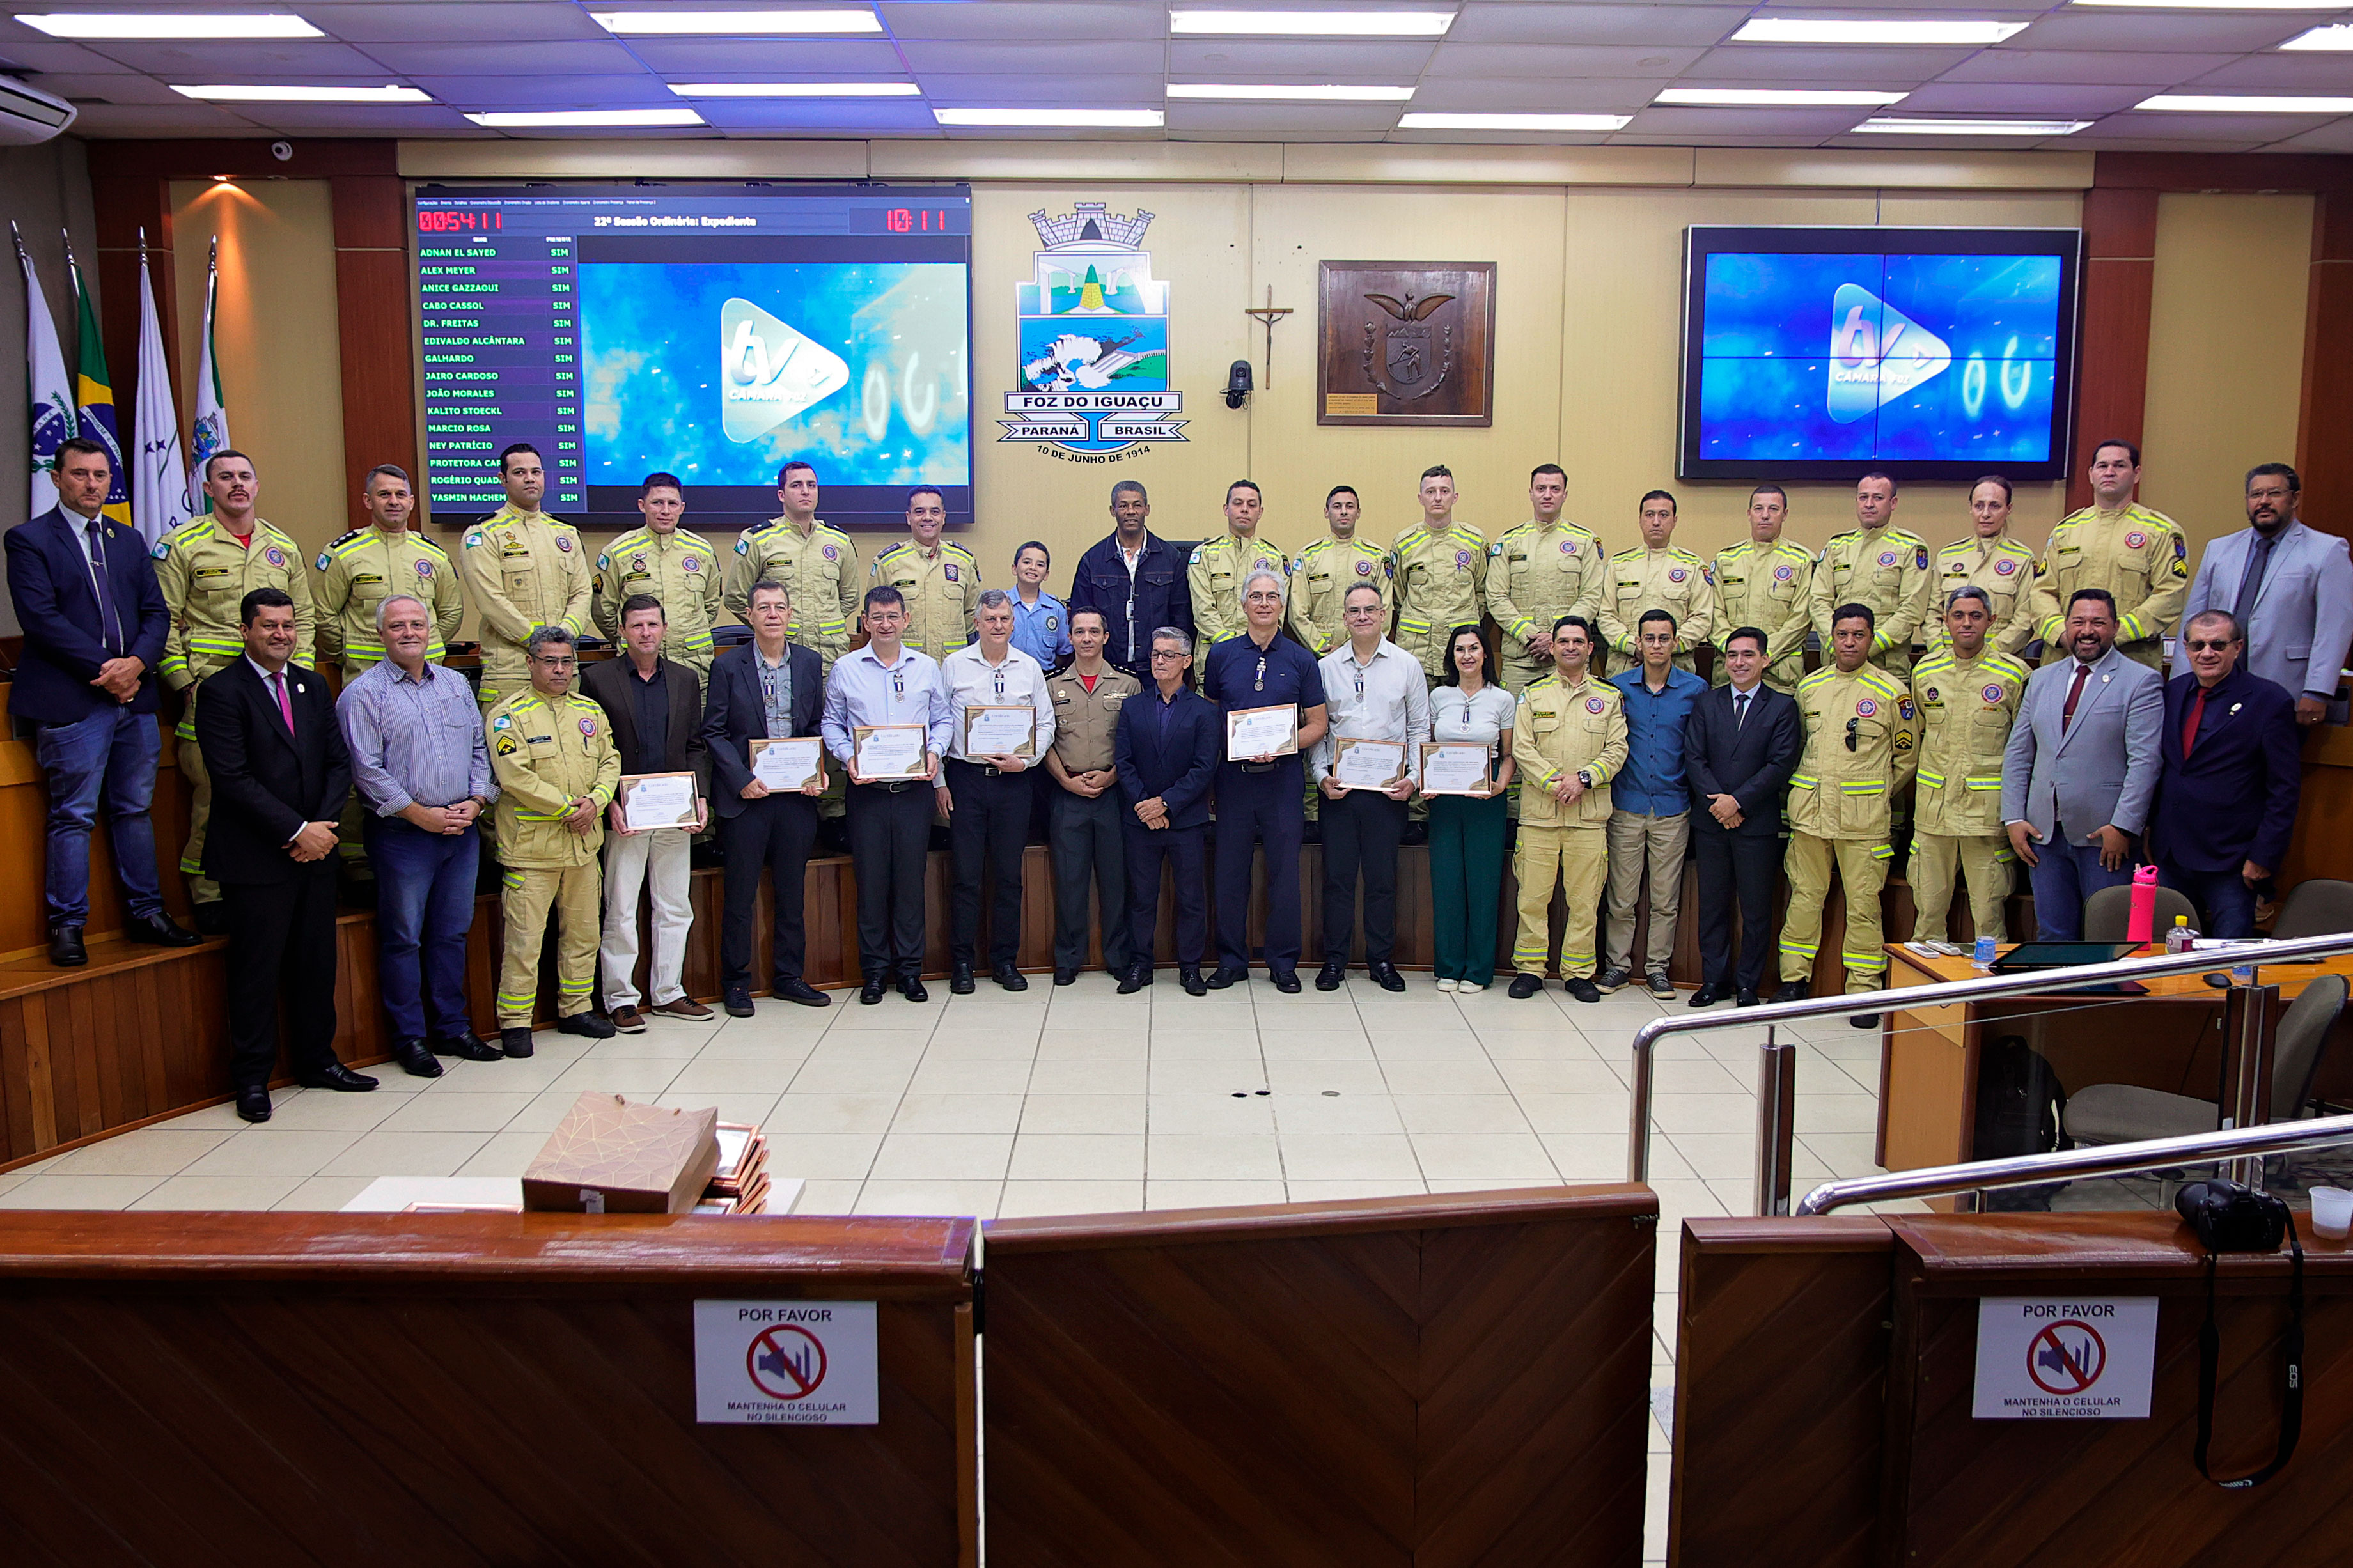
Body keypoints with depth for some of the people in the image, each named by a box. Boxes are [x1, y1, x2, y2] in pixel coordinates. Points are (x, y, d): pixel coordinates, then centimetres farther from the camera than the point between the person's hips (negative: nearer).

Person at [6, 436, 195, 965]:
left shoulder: (129, 541, 16)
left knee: (135, 809, 11)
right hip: (71, 699, -5)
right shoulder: (29, 540, -1)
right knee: (73, 817, -1)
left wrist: (138, 662, -7)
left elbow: (156, 611, 12)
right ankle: (67, 926, 7)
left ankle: (145, 913, 18)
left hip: (135, 696, 5)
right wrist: (103, 670, -15)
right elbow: (41, 618, -11)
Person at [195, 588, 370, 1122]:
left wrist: (322, 826, -6)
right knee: (257, 969, 2)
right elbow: (234, 778, -15)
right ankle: (252, 1078, 13)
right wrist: (297, 830, -16)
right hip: (255, 858, -6)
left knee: (316, 963, 12)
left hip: (315, 850, 6)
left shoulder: (313, 686, 13)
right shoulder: (222, 691, -8)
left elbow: (339, 762, 9)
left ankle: (317, 1061, 25)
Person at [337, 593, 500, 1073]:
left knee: (452, 933, 11)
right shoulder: (363, 693, -5)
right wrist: (420, 814, -14)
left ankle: (453, 1028, 20)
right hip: (400, 834, -5)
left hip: (462, 831, 5)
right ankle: (410, 1038, 11)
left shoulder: (456, 684, 13)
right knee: (403, 938, 2)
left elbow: (480, 748, 13)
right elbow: (366, 768, -11)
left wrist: (476, 801, -3)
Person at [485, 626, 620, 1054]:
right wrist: (567, 808, -15)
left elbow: (610, 762, 11)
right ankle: (515, 1022, 4)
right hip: (531, 846, -6)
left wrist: (595, 802, -8)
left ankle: (576, 1008, 25)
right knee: (524, 937, -4)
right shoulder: (509, 714, -5)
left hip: (584, 842, 6)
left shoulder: (591, 712, 14)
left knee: (583, 931, 13)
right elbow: (515, 777, -14)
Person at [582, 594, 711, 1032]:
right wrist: (609, 804, -12)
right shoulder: (597, 679, -1)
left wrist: (699, 796, 1)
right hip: (624, 814, -4)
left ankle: (669, 992, 20)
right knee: (620, 912, 1)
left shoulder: (686, 679, 10)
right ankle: (620, 999, 11)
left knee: (676, 908, 9)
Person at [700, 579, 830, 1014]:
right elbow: (714, 732, -3)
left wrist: (816, 772, -4)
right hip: (745, 796, -3)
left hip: (797, 795, 3)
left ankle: (789, 977, 22)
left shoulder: (810, 663, 7)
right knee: (740, 895, 4)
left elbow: (818, 726, 11)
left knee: (791, 892, 11)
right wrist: (742, 781, -13)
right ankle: (736, 982, 15)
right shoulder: (728, 666, -1)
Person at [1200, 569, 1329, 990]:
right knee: (1231, 870, 5)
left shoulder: (1301, 660, 4)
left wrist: (1281, 746, -12)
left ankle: (1284, 962, 15)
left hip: (1283, 778, -1)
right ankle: (1231, 960, 16)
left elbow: (1317, 724, 4)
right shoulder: (1222, 655, 7)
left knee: (1285, 871, 3)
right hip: (1233, 777, 1)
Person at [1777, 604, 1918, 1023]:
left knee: (1863, 905, -1)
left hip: (1864, 819, -3)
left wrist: (1875, 795, 8)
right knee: (1804, 898, 8)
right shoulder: (1808, 686, 10)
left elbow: (1906, 758, 8)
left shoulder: (1891, 692, 0)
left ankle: (1863, 990, 6)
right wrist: (1808, 788, 13)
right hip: (1809, 813, 3)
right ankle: (1795, 979, 19)